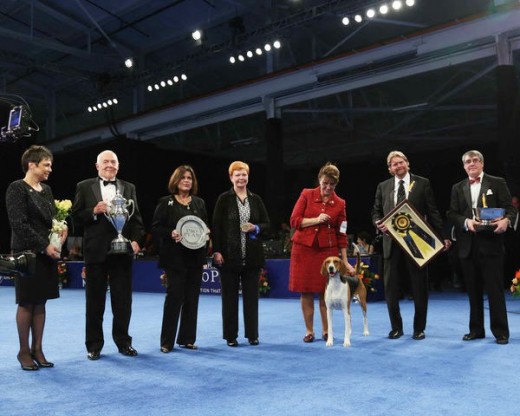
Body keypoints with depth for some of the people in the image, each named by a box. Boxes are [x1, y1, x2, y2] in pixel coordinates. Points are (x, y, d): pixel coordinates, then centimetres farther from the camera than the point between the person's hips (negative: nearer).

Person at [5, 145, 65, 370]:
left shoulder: (46, 190, 12)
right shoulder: (17, 188, -8)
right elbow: (19, 224, -15)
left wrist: (61, 229, -4)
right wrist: (44, 246, -17)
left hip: (47, 253, 6)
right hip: (27, 253, -6)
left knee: (40, 303, 9)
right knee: (26, 303, 2)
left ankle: (37, 349, 16)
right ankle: (24, 351, 15)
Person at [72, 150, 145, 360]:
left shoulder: (129, 188, 10)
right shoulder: (84, 187, 6)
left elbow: (136, 218, 5)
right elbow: (76, 216, 2)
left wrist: (136, 240, -9)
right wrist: (94, 211, -15)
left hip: (123, 250, 1)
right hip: (96, 251, -1)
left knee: (123, 300, 7)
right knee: (95, 301, 8)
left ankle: (123, 342, 21)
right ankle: (94, 345, 20)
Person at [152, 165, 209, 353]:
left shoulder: (199, 203, 12)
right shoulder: (166, 202, 0)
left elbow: (205, 225, 17)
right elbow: (156, 228, -3)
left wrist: (205, 233, -4)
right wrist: (171, 233, -20)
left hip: (195, 257, 5)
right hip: (175, 258, -4)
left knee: (192, 299, 8)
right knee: (174, 297, -5)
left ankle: (187, 338, 19)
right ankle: (167, 341, 6)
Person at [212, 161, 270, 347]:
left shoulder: (256, 199, 8)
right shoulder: (224, 199, -1)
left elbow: (266, 223, 12)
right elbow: (216, 226, -3)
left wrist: (256, 228, -9)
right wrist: (216, 251, -10)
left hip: (252, 256, 3)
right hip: (229, 255, -2)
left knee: (251, 296, 9)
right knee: (230, 296, 6)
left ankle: (252, 334, 19)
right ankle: (231, 335, 17)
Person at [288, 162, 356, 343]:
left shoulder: (340, 204, 3)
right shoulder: (307, 195, 0)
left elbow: (341, 234, 4)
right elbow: (294, 220, -2)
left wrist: (345, 261, 2)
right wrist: (316, 220, -15)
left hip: (328, 250, 1)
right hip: (304, 248, 0)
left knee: (325, 291, 2)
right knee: (306, 291, 3)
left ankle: (326, 330, 17)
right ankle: (309, 331, 15)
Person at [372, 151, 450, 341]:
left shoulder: (422, 183, 3)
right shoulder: (383, 187, 10)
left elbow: (432, 212, 2)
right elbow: (376, 211, 14)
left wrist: (443, 236, -3)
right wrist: (379, 223, -9)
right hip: (392, 242, 2)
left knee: (419, 287, 6)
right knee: (391, 287, 4)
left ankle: (419, 328, 19)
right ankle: (396, 327, 19)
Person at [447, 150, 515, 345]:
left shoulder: (497, 183, 5)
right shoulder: (458, 188, 14)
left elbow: (510, 208, -1)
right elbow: (452, 214, 6)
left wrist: (506, 220, -22)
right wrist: (466, 221, -13)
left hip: (491, 243, -3)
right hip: (468, 246, 3)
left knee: (495, 289, 0)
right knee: (473, 290, 9)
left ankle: (501, 332, 9)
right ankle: (476, 329, 19)